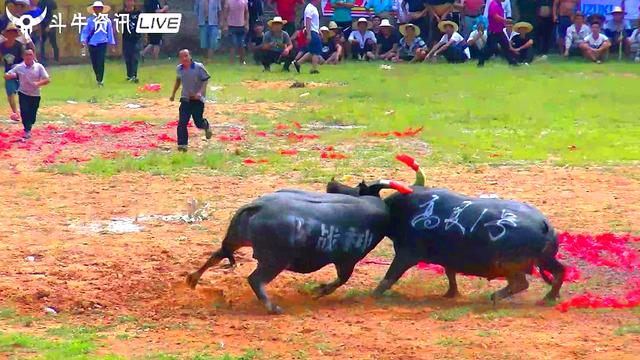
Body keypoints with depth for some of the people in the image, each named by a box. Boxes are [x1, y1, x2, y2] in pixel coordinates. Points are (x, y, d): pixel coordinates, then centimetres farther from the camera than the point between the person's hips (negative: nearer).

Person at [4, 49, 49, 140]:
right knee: (24, 111, -14)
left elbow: (47, 80, -5)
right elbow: (6, 76, 3)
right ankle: (27, 131, -7)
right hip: (23, 93, -1)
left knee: (32, 114, 5)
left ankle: (29, 127, 28)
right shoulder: (19, 67, -1)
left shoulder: (39, 67, -3)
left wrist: (38, 83, -24)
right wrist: (12, 76, -21)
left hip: (35, 95, 1)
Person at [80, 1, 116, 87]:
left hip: (102, 43, -1)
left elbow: (110, 32, 10)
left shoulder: (107, 21, 0)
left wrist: (112, 42, 17)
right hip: (92, 44, 1)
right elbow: (85, 31, -2)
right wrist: (83, 40, -13)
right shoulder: (90, 20, -2)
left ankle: (100, 80, -5)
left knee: (101, 62, -10)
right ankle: (98, 77, 31)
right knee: (94, 63, 9)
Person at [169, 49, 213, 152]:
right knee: (182, 123, -9)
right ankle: (182, 144, -6)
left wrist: (200, 92, -23)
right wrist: (173, 94, 21)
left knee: (198, 122, 2)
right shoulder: (179, 69, 2)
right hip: (185, 99, 3)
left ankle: (206, 126, 39)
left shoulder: (198, 67, -13)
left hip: (197, 99, -3)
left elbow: (205, 80, -9)